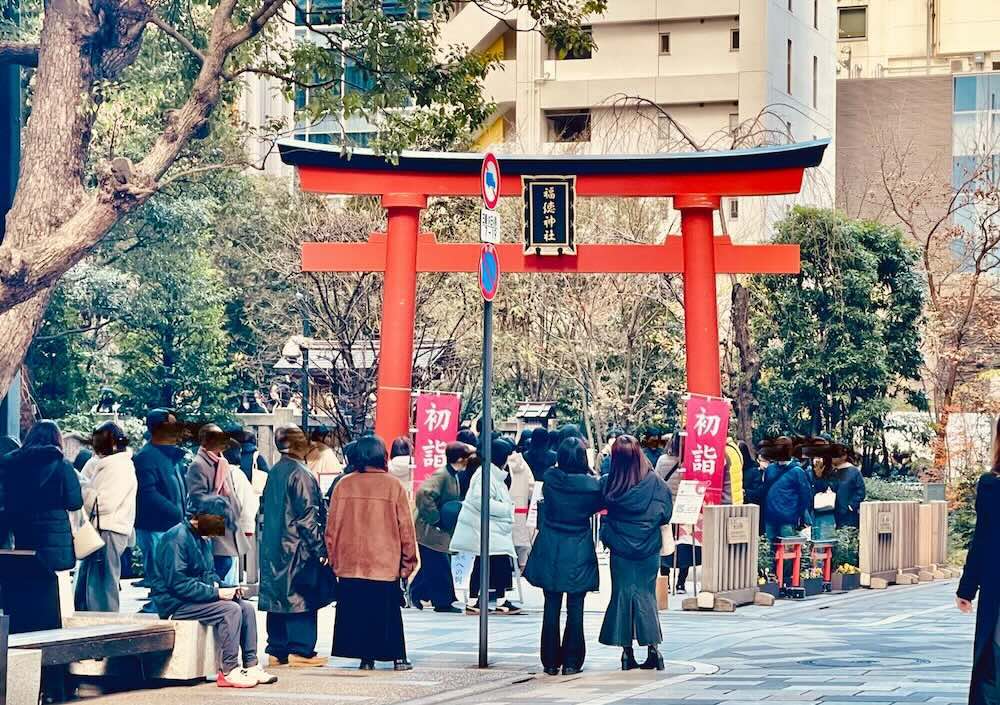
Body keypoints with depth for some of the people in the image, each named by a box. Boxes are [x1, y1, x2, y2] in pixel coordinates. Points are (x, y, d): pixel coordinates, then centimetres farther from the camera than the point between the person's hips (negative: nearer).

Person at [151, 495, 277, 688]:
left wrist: (225, 588, 1)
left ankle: (251, 665, -4)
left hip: (199, 598, 9)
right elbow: (178, 583, -24)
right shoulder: (177, 538, -18)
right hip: (176, 604, -9)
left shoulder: (203, 539, 13)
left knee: (247, 607, -3)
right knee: (231, 610, -24)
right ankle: (229, 671, -22)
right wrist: (216, 593, -23)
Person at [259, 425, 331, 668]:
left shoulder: (274, 473, 10)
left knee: (277, 597, 10)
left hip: (273, 548, 8)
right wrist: (320, 547, -12)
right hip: (298, 547, -8)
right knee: (301, 598, -3)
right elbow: (307, 515, -16)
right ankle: (300, 651, -4)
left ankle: (277, 650, 13)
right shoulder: (300, 474, -14)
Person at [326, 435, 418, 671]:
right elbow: (406, 527, -1)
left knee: (355, 612, 7)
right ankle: (398, 657, 5)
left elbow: (332, 527, 6)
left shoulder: (344, 485, 0)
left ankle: (366, 656, 5)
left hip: (349, 563, 2)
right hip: (385, 563, -1)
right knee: (388, 613, 6)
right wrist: (409, 561, 9)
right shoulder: (393, 486, -5)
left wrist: (333, 558, 17)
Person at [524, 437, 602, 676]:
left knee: (552, 607, 8)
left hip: (551, 551, 2)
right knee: (575, 609, 5)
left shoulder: (550, 478, -8)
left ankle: (551, 661, 11)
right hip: (579, 552, -2)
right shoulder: (591, 485, -13)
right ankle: (571, 662, 6)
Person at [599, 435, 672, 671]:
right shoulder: (654, 482, -12)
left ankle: (627, 652, 7)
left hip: (620, 548, 0)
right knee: (646, 594, 9)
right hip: (648, 549, 0)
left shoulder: (608, 484, -11)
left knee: (622, 595, 8)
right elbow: (665, 513, -5)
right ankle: (653, 648, 1)